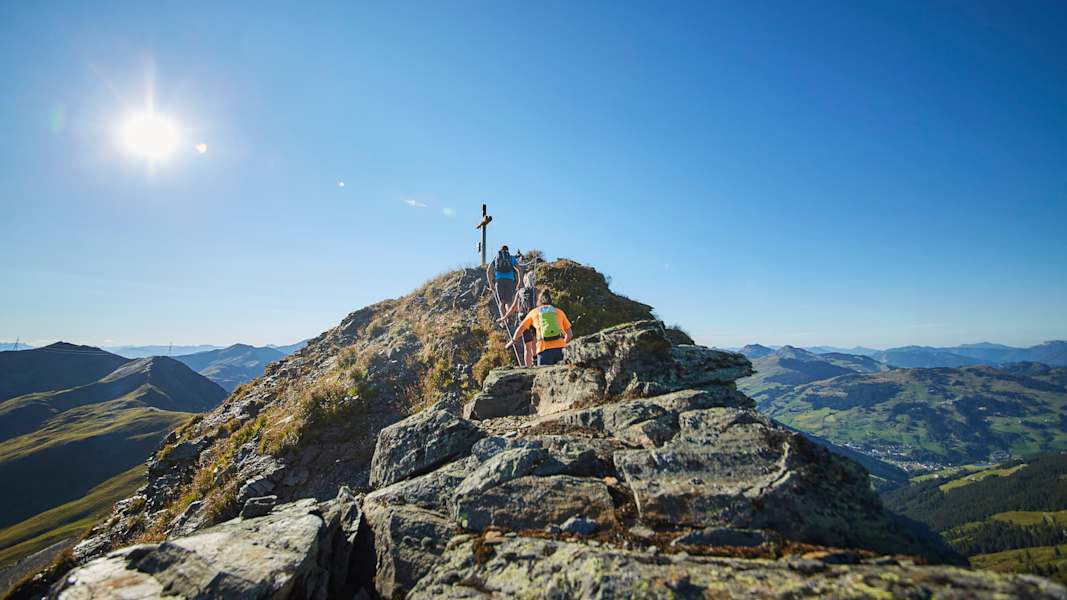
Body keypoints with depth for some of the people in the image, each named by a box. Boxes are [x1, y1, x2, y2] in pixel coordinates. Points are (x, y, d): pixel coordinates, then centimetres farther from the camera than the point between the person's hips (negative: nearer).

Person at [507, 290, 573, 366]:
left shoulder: (534, 312, 17)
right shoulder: (559, 312, 19)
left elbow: (520, 329, 24)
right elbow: (570, 334, 18)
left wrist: (514, 341, 42)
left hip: (544, 348, -1)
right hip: (559, 348, 2)